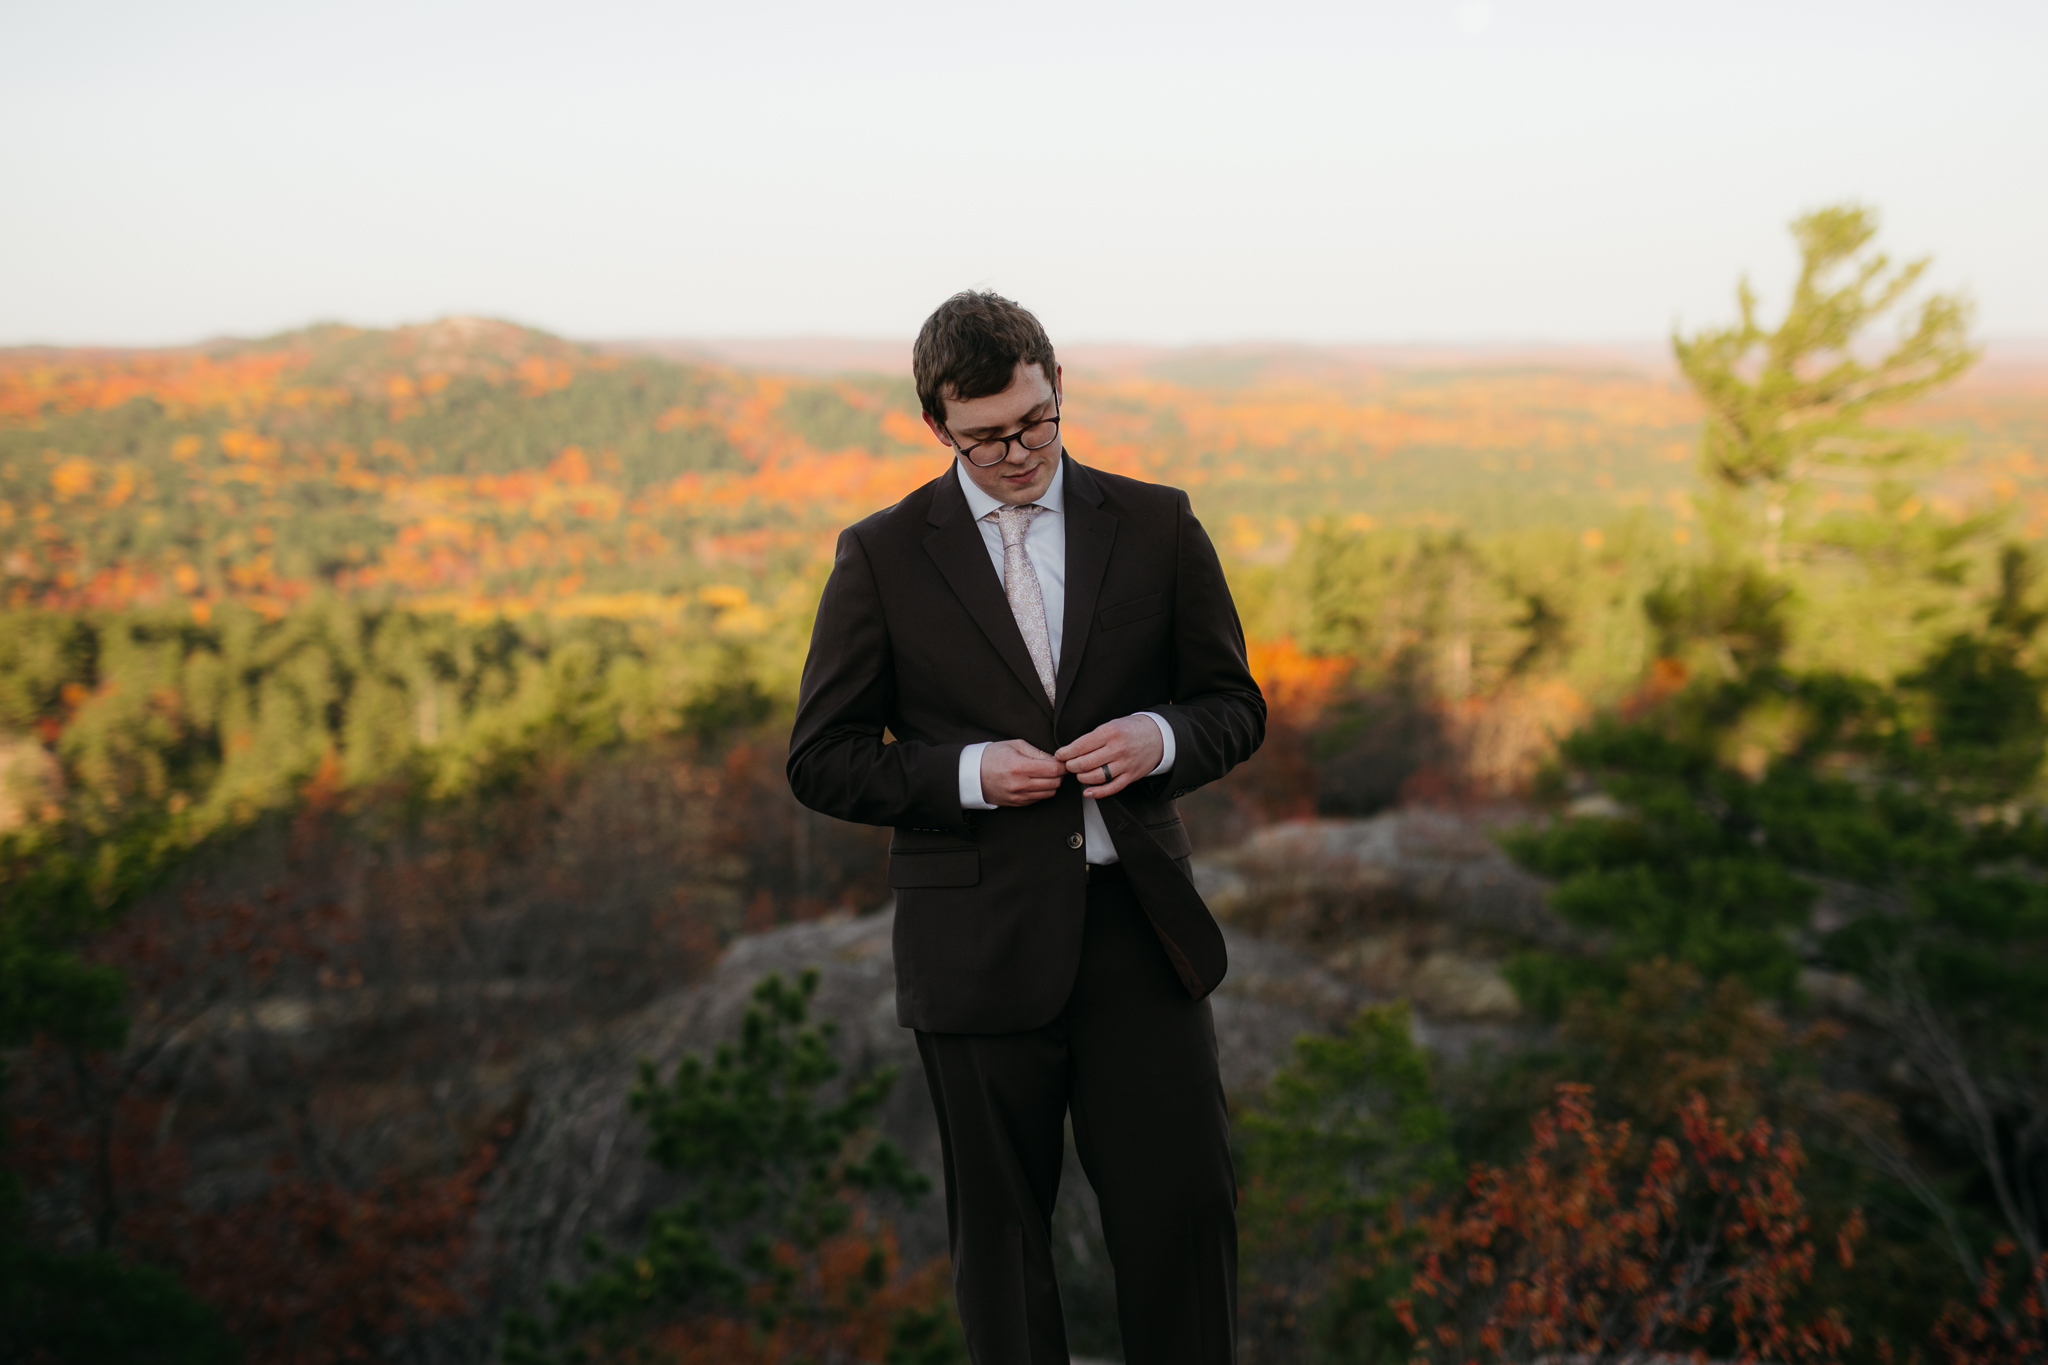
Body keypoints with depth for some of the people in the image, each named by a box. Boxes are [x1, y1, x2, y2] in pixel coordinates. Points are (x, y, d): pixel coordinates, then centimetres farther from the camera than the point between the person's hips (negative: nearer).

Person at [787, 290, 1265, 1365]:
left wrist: (1161, 738, -12)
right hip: (980, 941, -1)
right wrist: (964, 774, -15)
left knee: (1186, 1201, 4)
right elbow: (821, 760, 1)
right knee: (1000, 1228, 8)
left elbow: (1234, 704, 11)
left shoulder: (1155, 526, 5)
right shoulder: (882, 557, 1)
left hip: (1135, 921, 2)